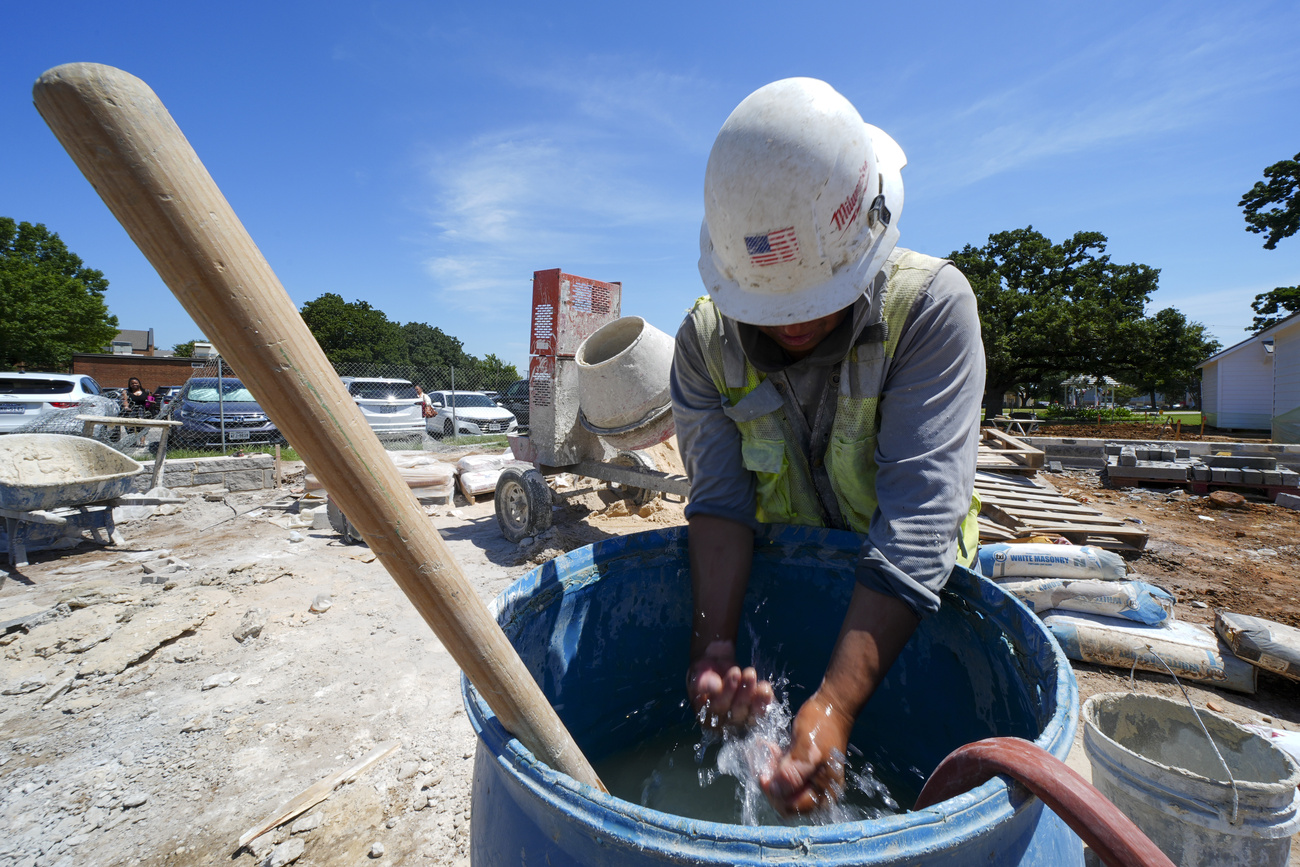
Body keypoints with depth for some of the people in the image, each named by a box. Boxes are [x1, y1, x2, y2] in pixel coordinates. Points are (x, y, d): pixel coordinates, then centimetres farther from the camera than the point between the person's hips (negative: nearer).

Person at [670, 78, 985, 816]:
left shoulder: (930, 306, -23)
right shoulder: (706, 339, -13)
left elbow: (919, 517, -31)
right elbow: (720, 498, -20)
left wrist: (836, 702, -38)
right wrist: (716, 644, -34)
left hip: (907, 601, -1)